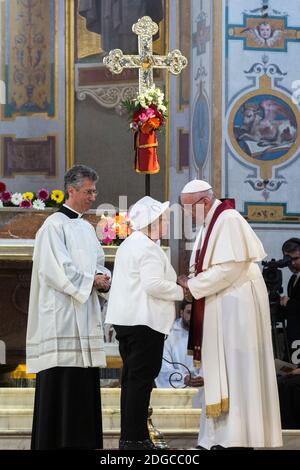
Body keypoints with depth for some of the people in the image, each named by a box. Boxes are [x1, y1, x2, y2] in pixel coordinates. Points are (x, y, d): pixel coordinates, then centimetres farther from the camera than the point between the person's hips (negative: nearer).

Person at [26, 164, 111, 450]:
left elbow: (98, 263, 23)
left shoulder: (86, 227, 18)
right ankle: (56, 440, -6)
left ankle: (81, 440, 10)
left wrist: (102, 277, 0)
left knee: (84, 381, 7)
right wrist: (92, 280, -11)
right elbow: (56, 270, -17)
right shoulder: (54, 225, -8)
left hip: (84, 315, 9)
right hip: (62, 315, -8)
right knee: (61, 381, -9)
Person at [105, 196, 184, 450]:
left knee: (132, 379, 13)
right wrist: (180, 291, -8)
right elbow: (154, 284, -22)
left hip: (125, 320, 10)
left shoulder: (129, 245, 18)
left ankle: (128, 436, 15)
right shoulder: (149, 248, -13)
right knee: (141, 379, -8)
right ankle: (135, 438, -8)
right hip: (145, 321, -10)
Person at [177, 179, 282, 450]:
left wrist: (193, 285, -15)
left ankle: (241, 436, -5)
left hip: (236, 308, -9)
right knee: (221, 374, 8)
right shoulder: (209, 224, 14)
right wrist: (191, 283, -1)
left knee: (235, 372, -7)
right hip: (219, 308, 9)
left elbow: (230, 267, -21)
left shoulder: (229, 221, -14)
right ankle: (222, 435, 10)